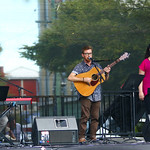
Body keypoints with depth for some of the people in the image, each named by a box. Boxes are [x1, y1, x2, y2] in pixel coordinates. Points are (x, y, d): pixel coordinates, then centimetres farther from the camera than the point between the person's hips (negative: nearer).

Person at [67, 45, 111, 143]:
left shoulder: (96, 66, 16)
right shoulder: (80, 67, 0)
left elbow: (105, 79, 21)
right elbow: (70, 78, -13)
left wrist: (107, 73, -2)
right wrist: (84, 79, -20)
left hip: (96, 95, 5)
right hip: (85, 94, -5)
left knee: (95, 117, 3)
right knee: (85, 116, -11)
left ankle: (93, 136, 11)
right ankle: (81, 137, -7)